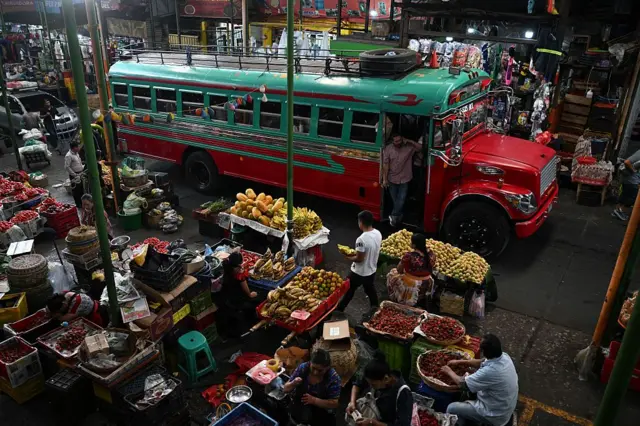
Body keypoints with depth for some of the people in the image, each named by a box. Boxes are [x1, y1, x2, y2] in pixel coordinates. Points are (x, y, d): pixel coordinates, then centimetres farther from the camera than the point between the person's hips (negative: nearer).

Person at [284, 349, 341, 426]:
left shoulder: (334, 378, -15)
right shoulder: (302, 368, -9)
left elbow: (334, 403, -16)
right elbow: (285, 389, -1)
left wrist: (314, 400, -27)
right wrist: (293, 384, -23)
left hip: (321, 417, -1)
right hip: (298, 412, 1)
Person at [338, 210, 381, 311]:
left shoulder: (361, 239, -32)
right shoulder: (378, 234, -8)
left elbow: (359, 259, -25)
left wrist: (349, 257, -6)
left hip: (359, 273, -6)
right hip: (372, 270, 6)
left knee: (349, 291, 15)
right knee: (370, 290, 26)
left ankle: (339, 309, 34)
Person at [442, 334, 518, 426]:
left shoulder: (490, 372, -37)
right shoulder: (504, 356, -13)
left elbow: (463, 383, -21)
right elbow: (482, 363, 7)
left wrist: (449, 371, -4)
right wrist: (460, 362, 5)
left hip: (496, 416, -8)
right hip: (505, 407, 8)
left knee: (452, 408, -1)